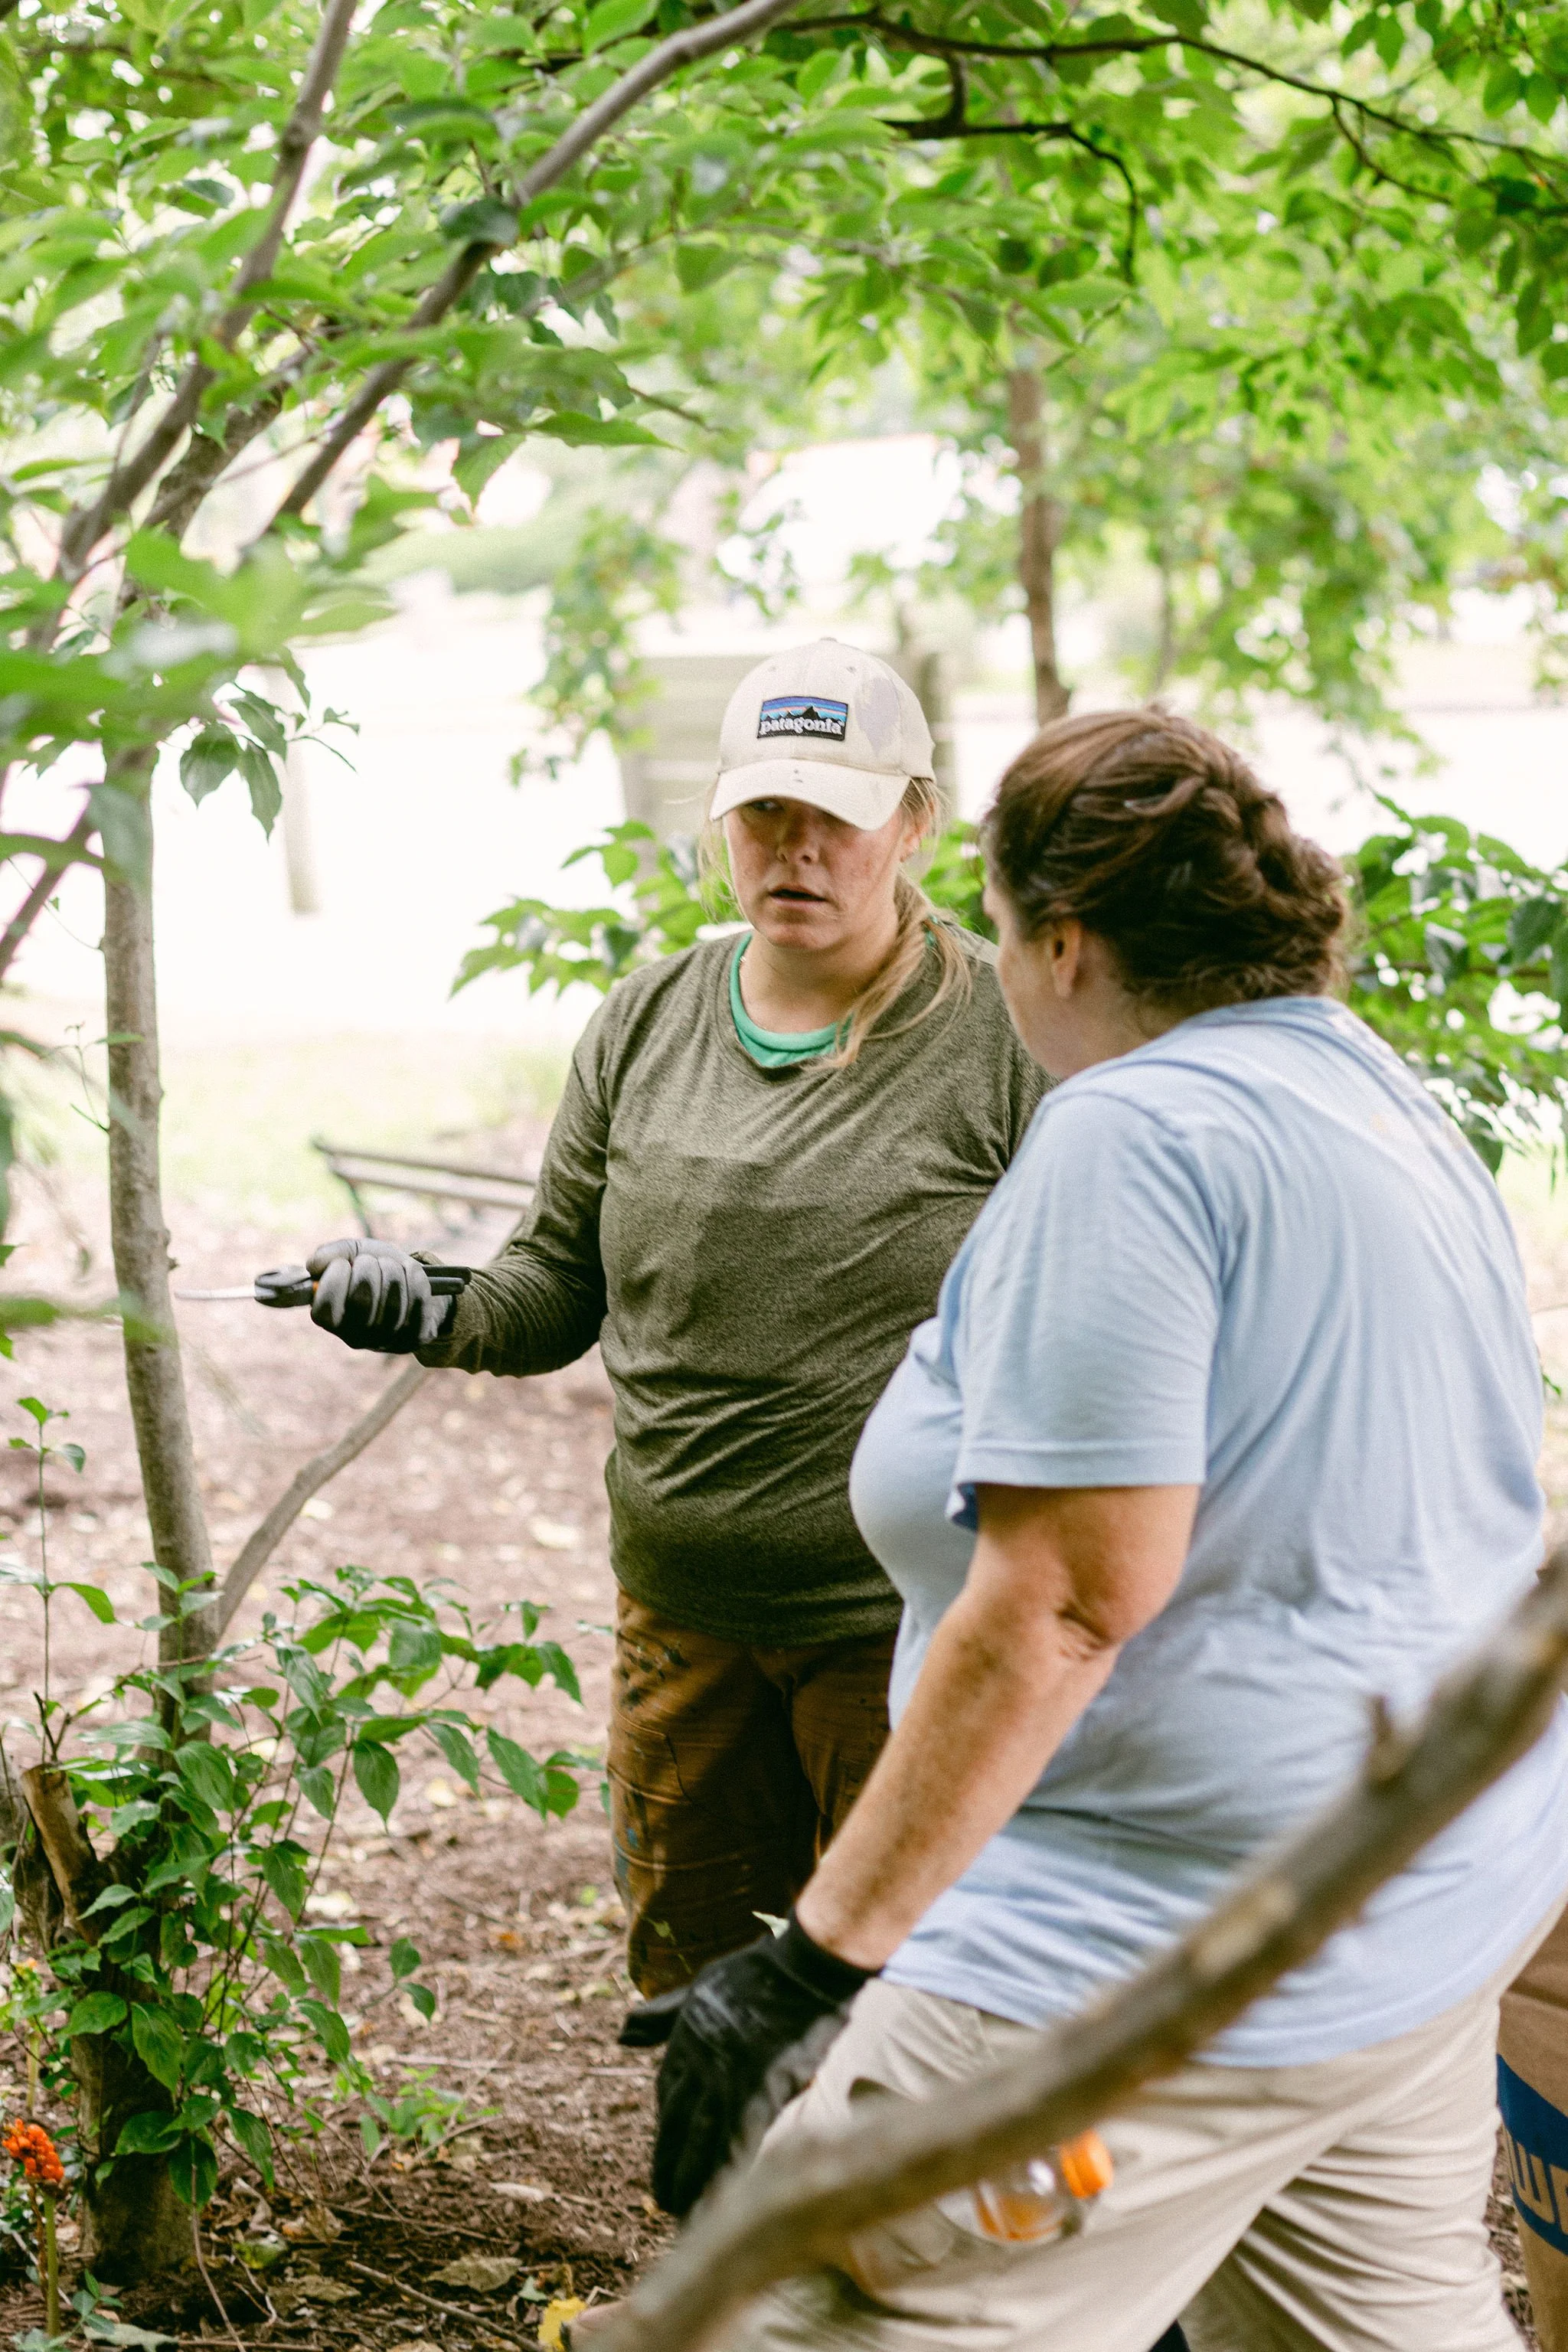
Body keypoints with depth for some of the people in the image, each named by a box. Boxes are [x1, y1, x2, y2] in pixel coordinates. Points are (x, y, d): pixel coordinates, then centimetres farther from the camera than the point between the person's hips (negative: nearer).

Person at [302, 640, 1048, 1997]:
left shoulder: (1010, 1033, -8)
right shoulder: (648, 1021, 6)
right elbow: (565, 1282, 12)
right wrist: (433, 1315, -9)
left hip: (906, 1616, -5)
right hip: (683, 1616, 5)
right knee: (688, 1966, 16)